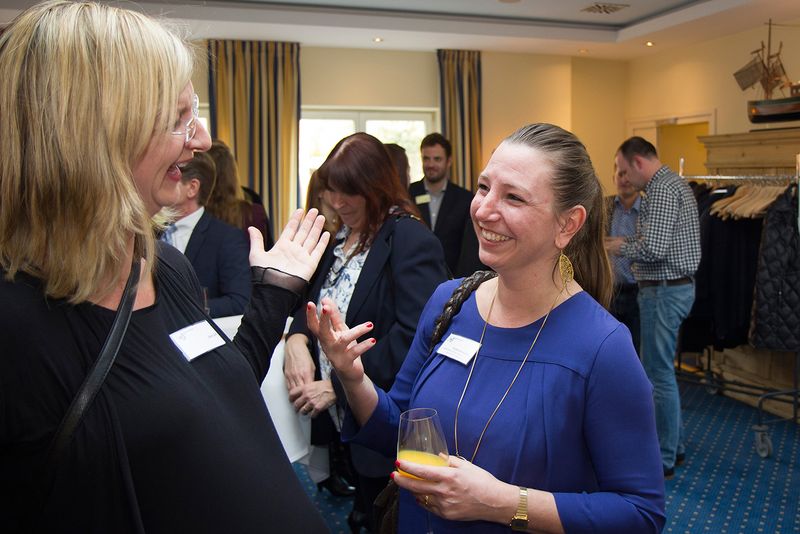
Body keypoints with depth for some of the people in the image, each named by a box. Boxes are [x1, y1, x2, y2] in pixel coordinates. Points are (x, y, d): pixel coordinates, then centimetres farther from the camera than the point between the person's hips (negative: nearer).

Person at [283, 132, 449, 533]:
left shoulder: (411, 242, -16)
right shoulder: (340, 237, 10)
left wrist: (338, 386, -20)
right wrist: (297, 338, -9)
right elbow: (314, 299, 14)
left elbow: (411, 336, -23)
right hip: (341, 422, 7)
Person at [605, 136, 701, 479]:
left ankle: (663, 459, 9)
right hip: (674, 286, 11)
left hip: (665, 290, -11)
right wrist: (624, 243, 9)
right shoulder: (673, 183, 16)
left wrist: (620, 248, -9)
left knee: (659, 373, -2)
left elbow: (653, 249, -26)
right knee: (658, 369, 19)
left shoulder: (662, 189, -17)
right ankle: (672, 443, 31)